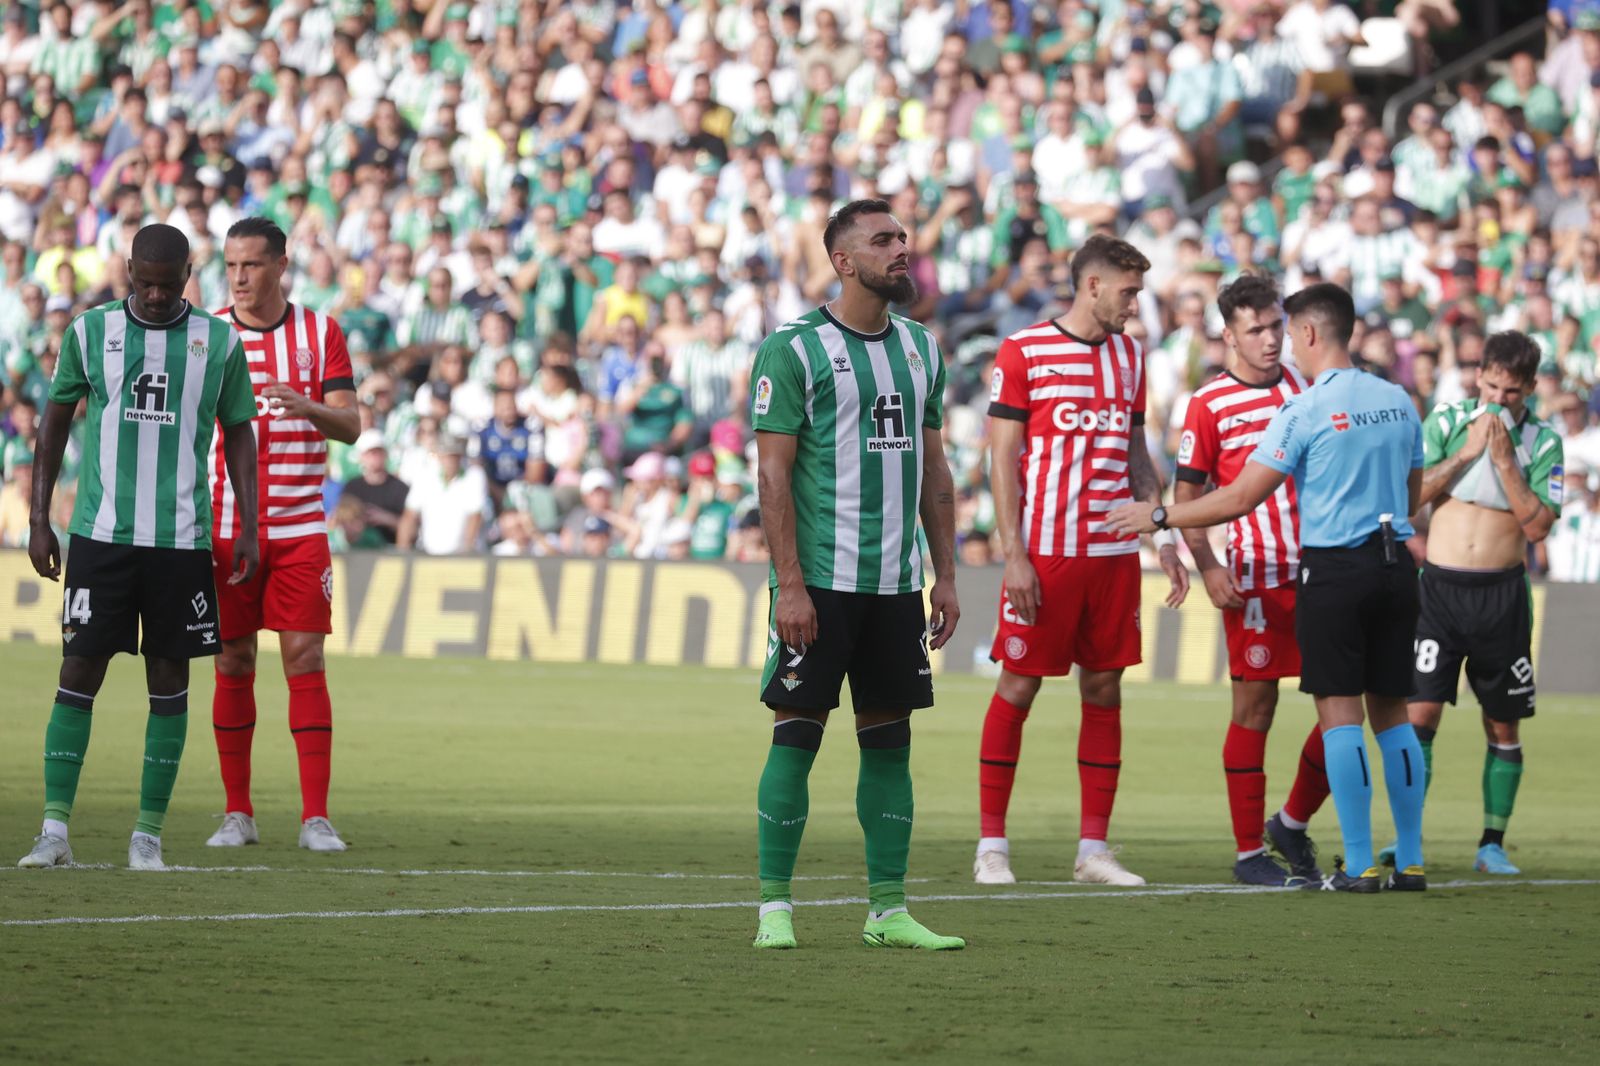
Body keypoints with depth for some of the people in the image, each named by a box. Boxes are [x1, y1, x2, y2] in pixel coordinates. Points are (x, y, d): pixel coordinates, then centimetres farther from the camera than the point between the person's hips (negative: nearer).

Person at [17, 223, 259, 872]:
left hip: (181, 538, 1)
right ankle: (55, 829, -5)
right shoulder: (90, 331, 4)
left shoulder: (219, 342, 5)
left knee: (169, 680, 2)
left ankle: (148, 834, 9)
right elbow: (55, 423, 11)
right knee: (79, 672, -6)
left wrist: (249, 528, 6)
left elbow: (238, 435, 12)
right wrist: (39, 520, 6)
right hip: (100, 533, -1)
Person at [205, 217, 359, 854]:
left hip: (299, 527, 0)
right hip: (225, 530, 0)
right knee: (232, 665, 2)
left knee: (306, 661, -6)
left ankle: (315, 817, -6)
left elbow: (350, 425, -2)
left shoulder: (320, 332, 4)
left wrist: (308, 406, -23)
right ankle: (237, 814, 9)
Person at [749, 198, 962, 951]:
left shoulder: (920, 348, 13)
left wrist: (944, 573, 12)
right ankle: (774, 908, 1)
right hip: (820, 579, -6)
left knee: (890, 737, 7)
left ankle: (888, 910, 11)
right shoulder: (794, 350, -6)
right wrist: (790, 585, -15)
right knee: (797, 732, -4)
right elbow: (773, 472, -9)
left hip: (896, 580, 6)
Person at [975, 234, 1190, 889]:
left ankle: (1092, 849, 8)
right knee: (1017, 688, -2)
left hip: (1114, 554, 5)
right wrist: (1013, 554, -11)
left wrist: (1166, 539, 11)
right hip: (1044, 553, -5)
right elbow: (1003, 459, -5)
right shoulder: (1023, 352, -3)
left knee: (1104, 692, 5)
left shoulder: (1129, 356, 14)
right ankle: (991, 845, 5)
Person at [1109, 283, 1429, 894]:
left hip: (1335, 570, -6)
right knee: (1391, 712, 11)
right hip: (1395, 565, 6)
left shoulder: (1305, 410, -10)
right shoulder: (1398, 402, 9)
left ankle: (1359, 865, -6)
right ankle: (1410, 861, 11)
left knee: (1340, 712, -2)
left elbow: (1239, 499, -11)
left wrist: (1159, 518, 0)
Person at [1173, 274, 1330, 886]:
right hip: (1255, 577, -5)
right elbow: (1187, 493, -2)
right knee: (1254, 709, -1)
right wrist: (1207, 567, -13)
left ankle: (1293, 824, 21)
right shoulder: (1209, 403, -3)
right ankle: (1250, 853, 6)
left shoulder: (1302, 384, 10)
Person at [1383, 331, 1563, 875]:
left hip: (1503, 594, 1)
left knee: (1503, 726, 5)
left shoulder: (1542, 442, 0)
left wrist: (1505, 462, -14)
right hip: (1440, 585, -1)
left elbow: (1538, 526, -7)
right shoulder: (1446, 421, 2)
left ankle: (1492, 844, 15)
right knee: (1420, 712, -10)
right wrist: (1467, 452, -11)